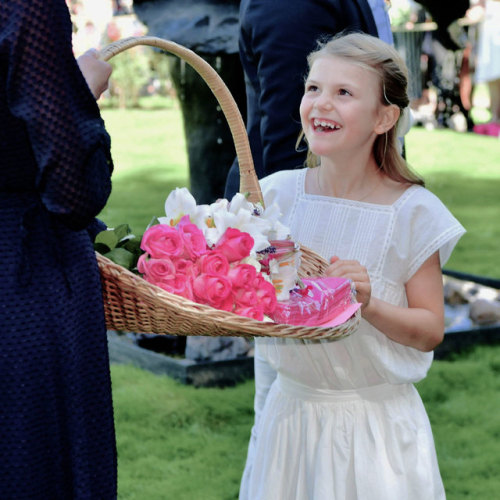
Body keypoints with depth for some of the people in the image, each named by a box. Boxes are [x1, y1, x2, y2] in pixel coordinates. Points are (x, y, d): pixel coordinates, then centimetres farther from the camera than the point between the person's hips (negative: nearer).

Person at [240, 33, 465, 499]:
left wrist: (369, 305, -23)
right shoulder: (278, 194, -2)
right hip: (289, 408, 3)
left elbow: (430, 330, -8)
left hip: (376, 421, -3)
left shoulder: (412, 212, -11)